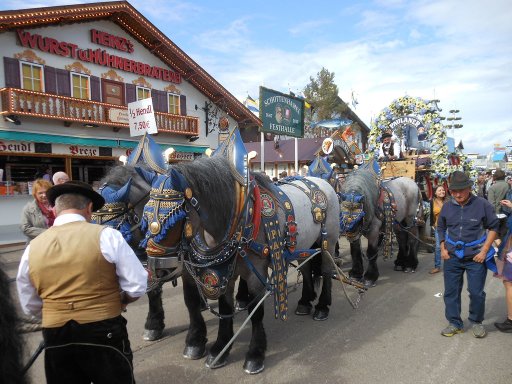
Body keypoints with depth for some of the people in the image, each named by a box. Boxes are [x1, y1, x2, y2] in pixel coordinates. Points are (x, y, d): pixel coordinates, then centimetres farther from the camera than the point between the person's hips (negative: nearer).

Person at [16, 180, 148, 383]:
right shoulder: (106, 236, -12)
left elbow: (30, 306, 11)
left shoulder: (32, 248, 0)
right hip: (104, 333, -3)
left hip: (55, 336, 4)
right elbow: (137, 287, -10)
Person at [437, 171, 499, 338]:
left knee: (476, 293, 6)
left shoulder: (482, 204, -10)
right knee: (451, 292, 9)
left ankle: (476, 322, 30)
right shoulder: (447, 206, 0)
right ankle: (454, 323, 24)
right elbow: (441, 228, 14)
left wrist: (484, 251, -8)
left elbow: (493, 227, -2)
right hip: (452, 257, 3)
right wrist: (443, 249, 5)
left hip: (476, 257, -3)